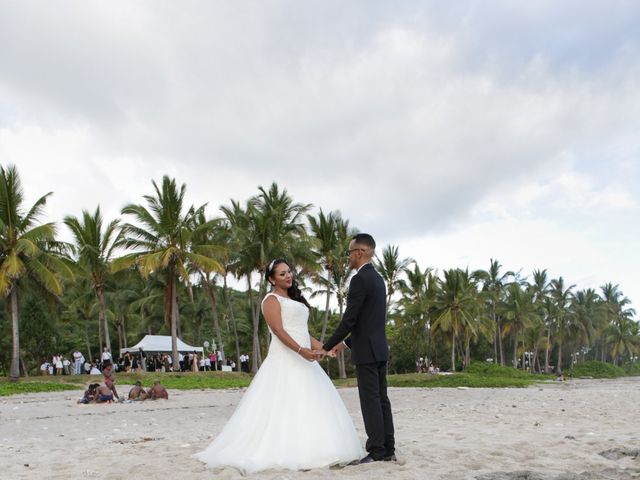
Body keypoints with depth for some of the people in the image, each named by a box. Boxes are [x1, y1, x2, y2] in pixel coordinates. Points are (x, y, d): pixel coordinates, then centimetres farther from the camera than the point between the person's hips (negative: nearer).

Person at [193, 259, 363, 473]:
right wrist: (301, 350, -26)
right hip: (285, 360, -9)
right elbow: (278, 330, -16)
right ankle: (288, 454, -6)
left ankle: (306, 451, 7)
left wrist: (323, 346, 13)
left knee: (310, 404, 5)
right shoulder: (272, 299, -4)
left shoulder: (294, 299, 22)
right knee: (287, 405, -10)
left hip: (302, 359, 9)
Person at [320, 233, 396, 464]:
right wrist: (345, 343, 23)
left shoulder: (359, 279, -15)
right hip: (379, 348, 9)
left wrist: (327, 347, -9)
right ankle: (388, 449, 15)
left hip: (367, 350, -9)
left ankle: (377, 451, 0)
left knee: (370, 400, -4)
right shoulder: (377, 278, 15)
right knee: (381, 399, 10)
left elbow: (349, 319, -18)